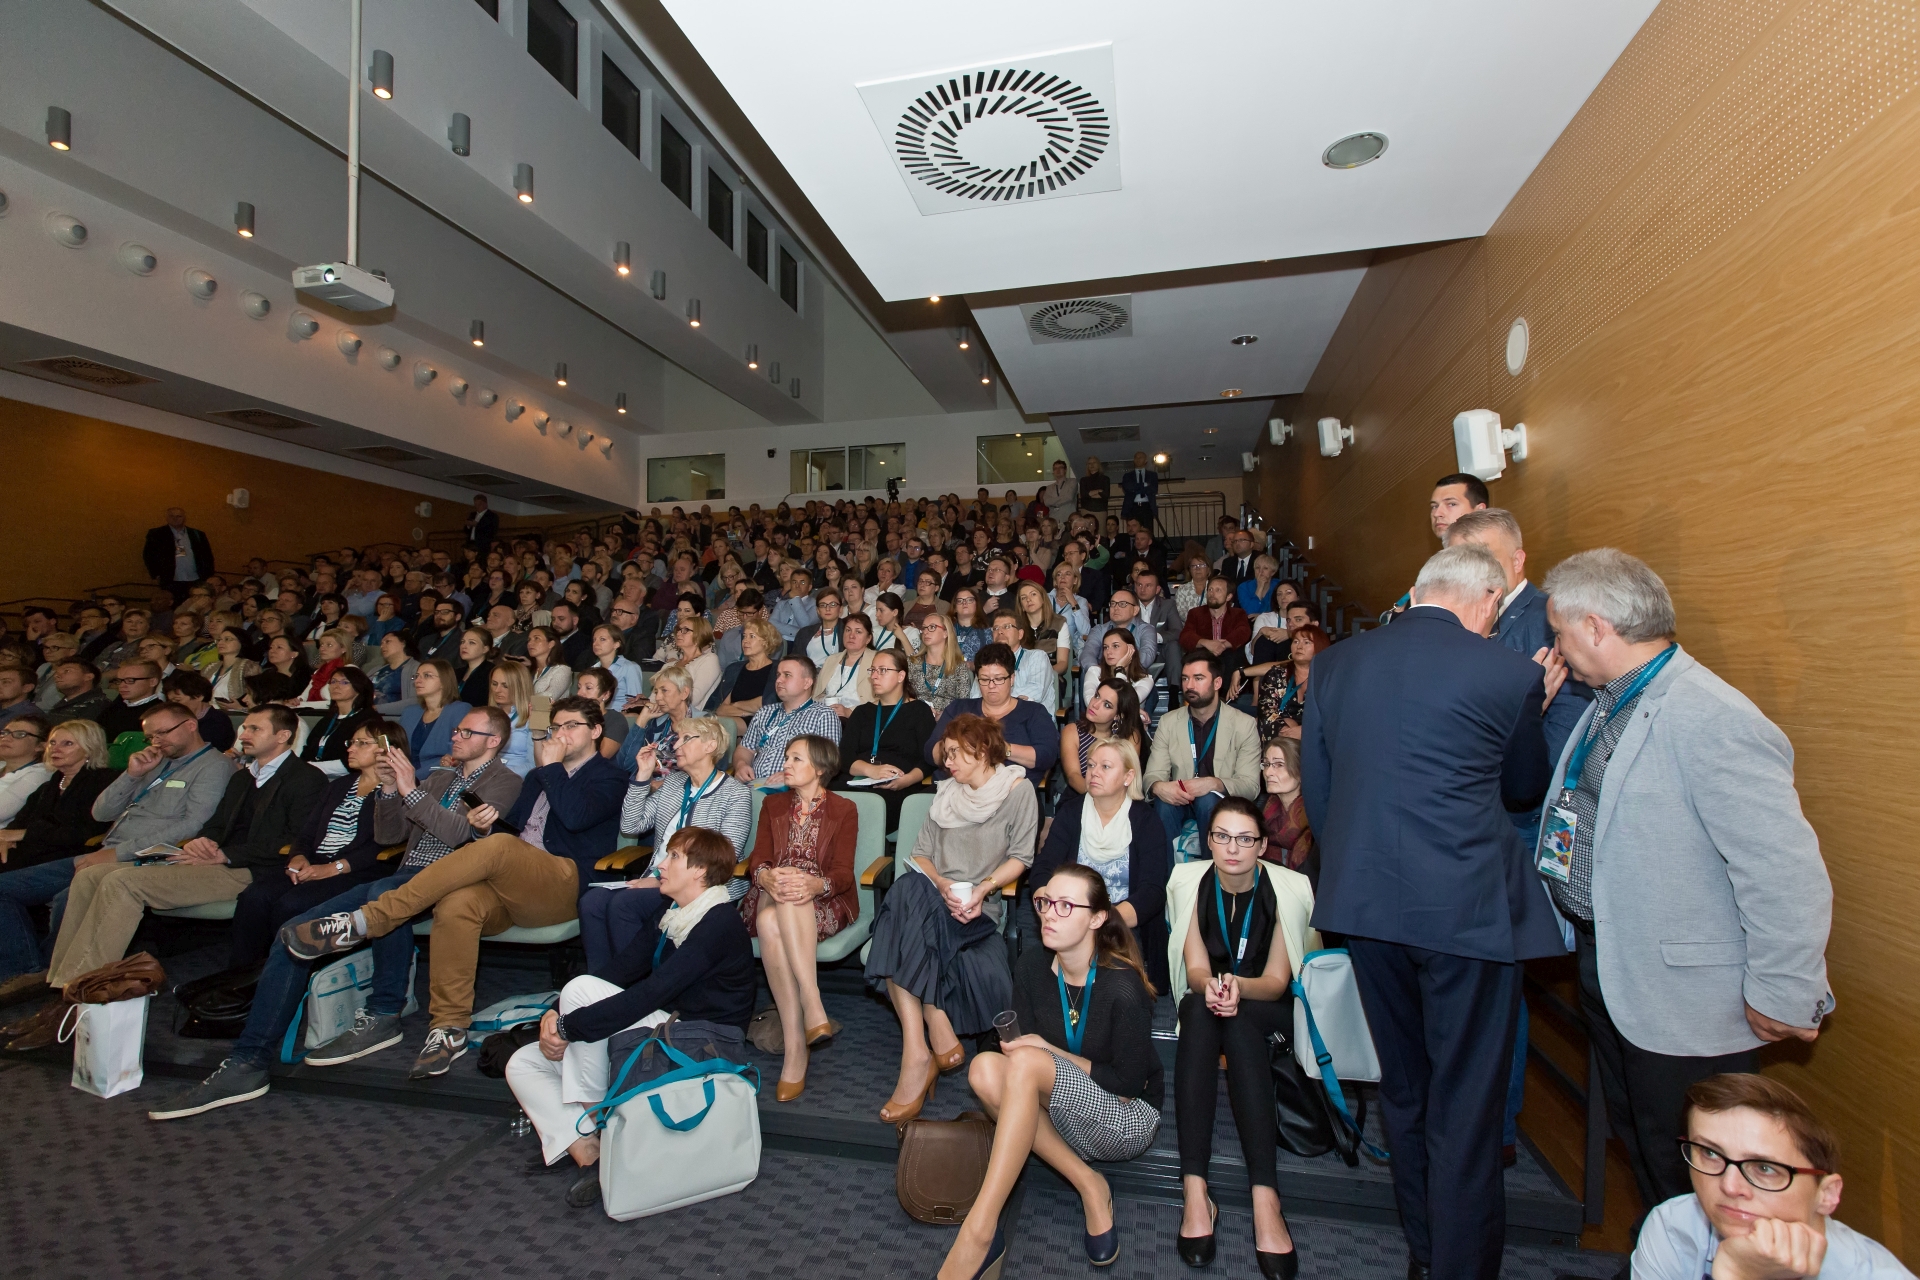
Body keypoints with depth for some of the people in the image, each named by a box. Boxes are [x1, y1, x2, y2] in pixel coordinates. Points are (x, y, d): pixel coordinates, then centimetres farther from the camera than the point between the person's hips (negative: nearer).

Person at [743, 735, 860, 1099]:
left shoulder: (844, 810, 8)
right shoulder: (773, 805, 19)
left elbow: (843, 872, -5)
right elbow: (758, 859, 6)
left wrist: (816, 884, -29)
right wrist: (766, 876, -21)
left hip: (825, 902, -3)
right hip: (771, 897, 3)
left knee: (792, 899, -39)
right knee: (768, 923, -36)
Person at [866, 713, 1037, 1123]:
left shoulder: (1018, 789, 7)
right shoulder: (947, 792, 22)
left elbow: (1020, 858, 2)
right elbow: (919, 853, 13)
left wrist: (981, 888, -13)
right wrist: (943, 885, -7)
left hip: (980, 906, -4)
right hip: (935, 898, 5)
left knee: (909, 896, -33)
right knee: (909, 887, -32)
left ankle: (918, 1054, -29)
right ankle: (940, 1038, -30)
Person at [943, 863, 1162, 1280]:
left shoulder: (1123, 988, -23)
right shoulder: (1033, 965, -8)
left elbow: (1127, 1085, -16)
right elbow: (1022, 1040, 1)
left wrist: (1049, 1052, -18)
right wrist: (1019, 1050, -22)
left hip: (1128, 1118, -5)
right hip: (1061, 1117, 6)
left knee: (1026, 1064, -31)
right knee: (985, 1067, -23)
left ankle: (978, 1233, -29)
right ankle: (1089, 1187, -14)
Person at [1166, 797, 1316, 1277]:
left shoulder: (1289, 888, -12)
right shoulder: (1189, 881, -9)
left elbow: (1276, 980, -12)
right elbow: (1196, 969, -10)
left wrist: (1237, 986, -34)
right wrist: (1210, 986, -35)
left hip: (1270, 1009, -1)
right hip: (1205, 999, 1)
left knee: (1229, 1018, -35)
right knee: (1202, 1007, -34)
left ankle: (1265, 1197, -40)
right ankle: (1193, 1187, -40)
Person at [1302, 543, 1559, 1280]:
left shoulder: (1335, 664, 2)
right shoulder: (1508, 675, -10)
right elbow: (1524, 788, 8)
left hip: (1364, 903, 5)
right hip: (1466, 907, -4)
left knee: (1402, 1087, 23)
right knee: (1466, 1106, 12)